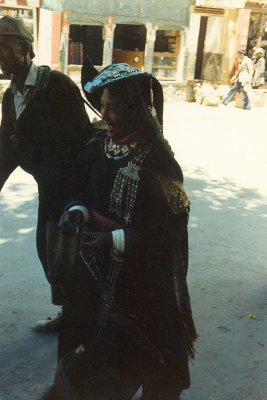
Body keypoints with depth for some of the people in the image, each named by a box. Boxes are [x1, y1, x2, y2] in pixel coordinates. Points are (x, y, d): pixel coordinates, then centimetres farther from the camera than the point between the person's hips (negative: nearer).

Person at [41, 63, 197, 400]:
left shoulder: (158, 161, -18)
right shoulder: (97, 147, 0)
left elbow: (170, 229, -18)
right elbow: (81, 190, 12)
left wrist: (114, 239, -25)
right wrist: (76, 211, -10)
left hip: (137, 277, -6)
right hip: (92, 265, 6)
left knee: (125, 352, 7)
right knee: (82, 332, 17)